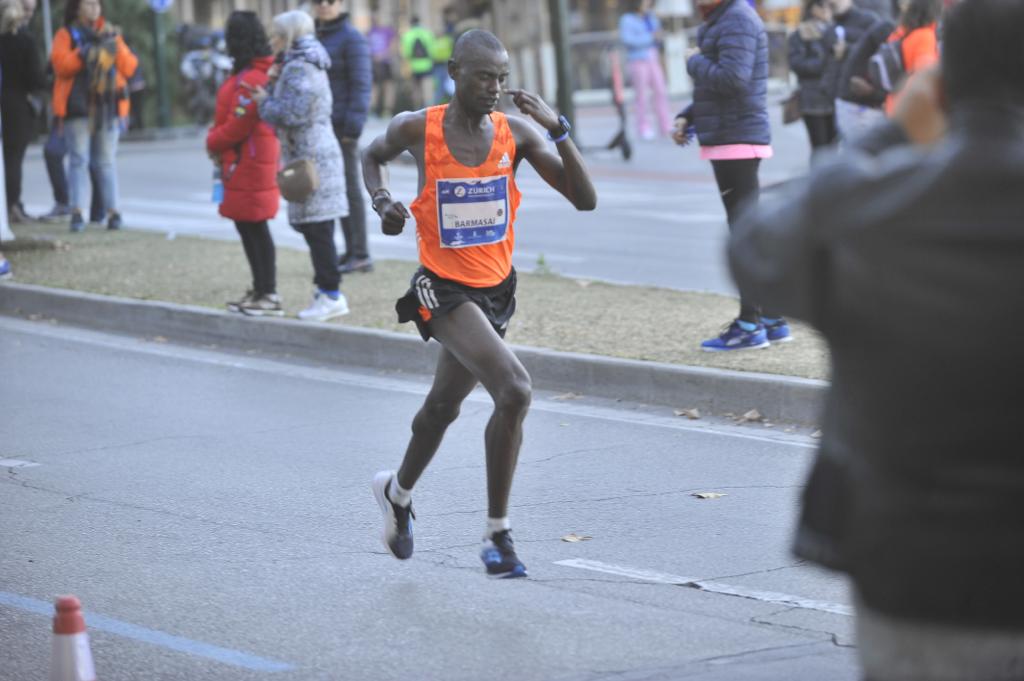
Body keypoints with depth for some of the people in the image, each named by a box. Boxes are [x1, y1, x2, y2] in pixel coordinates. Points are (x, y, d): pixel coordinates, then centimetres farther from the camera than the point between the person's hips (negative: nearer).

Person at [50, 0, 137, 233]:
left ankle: (112, 212, 1)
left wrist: (115, 44, -6)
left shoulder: (109, 34, 17)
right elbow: (61, 65, -8)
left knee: (106, 160, 2)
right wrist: (85, 52, -18)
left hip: (108, 107, 3)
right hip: (78, 108, -3)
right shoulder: (66, 35, 8)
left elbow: (129, 67, 8)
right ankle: (77, 212, -10)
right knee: (79, 159, -7)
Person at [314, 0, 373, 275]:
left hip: (342, 124, -8)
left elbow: (361, 84, -14)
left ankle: (360, 255, -3)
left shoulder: (351, 38, -10)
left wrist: (353, 126, -20)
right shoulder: (317, 37, 13)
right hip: (322, 124, 8)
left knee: (349, 186, -6)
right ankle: (351, 250, 14)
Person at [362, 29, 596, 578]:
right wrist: (382, 201, -5)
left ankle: (398, 492, 52)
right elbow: (373, 156, 14)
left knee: (443, 407, 23)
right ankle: (497, 534, -13)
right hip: (443, 289, -5)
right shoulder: (417, 129, -10)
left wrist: (558, 130, -21)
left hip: (496, 290, 5)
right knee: (514, 392, -24)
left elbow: (585, 200, -11)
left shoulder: (516, 135, -6)